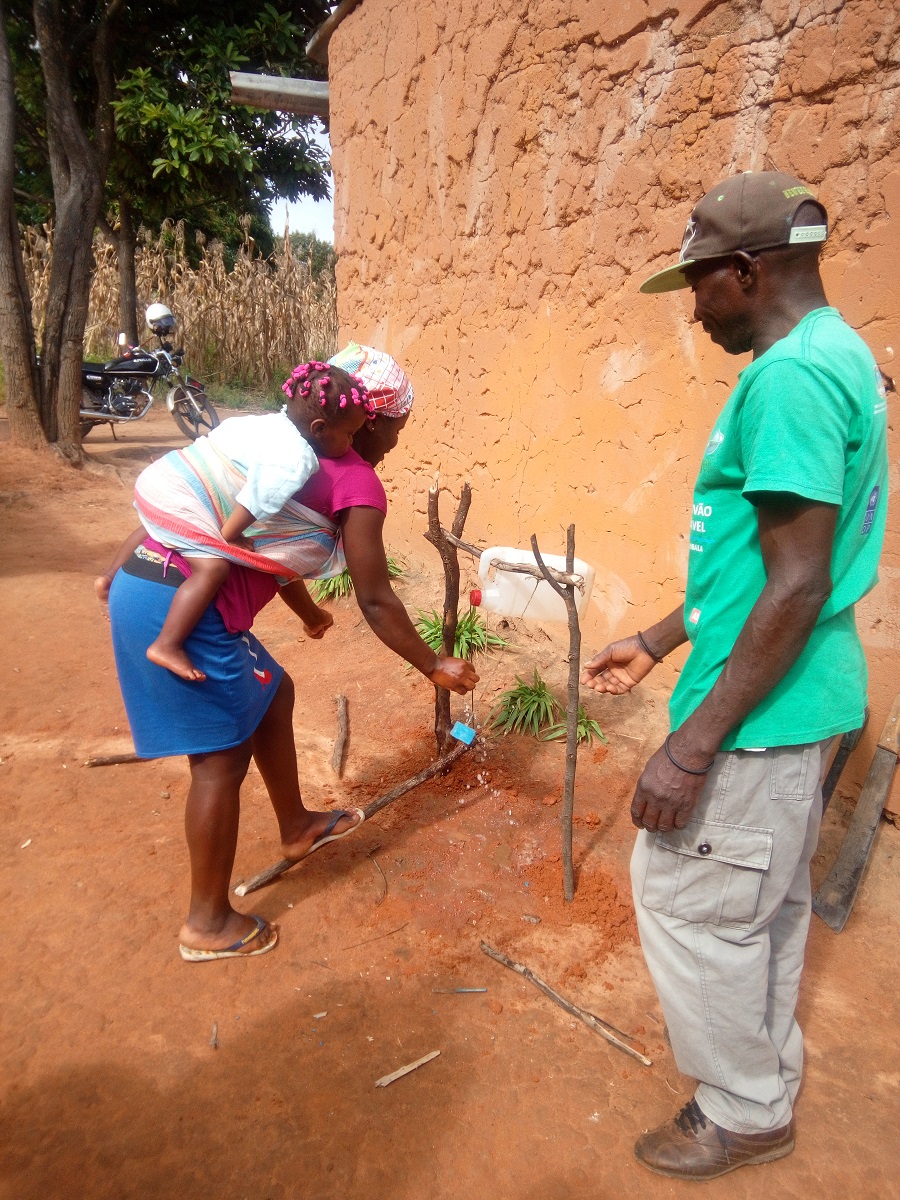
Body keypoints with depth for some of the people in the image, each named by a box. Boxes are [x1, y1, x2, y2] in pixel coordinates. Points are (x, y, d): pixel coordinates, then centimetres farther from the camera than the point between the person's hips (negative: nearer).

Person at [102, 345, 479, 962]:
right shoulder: (359, 484, -7)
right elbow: (376, 602, -5)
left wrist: (308, 612, 44)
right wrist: (434, 666, 8)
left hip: (145, 581, 10)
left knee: (273, 692, 23)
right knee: (223, 757, 4)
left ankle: (297, 827, 42)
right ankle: (209, 923, 21)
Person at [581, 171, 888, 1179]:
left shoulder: (789, 377, -20)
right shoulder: (836, 357, 13)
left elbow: (798, 586, -25)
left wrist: (693, 744, -22)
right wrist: (658, 642, 18)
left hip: (759, 714, -10)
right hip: (797, 702, 10)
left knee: (687, 899, 6)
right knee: (765, 901, 22)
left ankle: (744, 1114, 29)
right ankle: (764, 1075, 43)